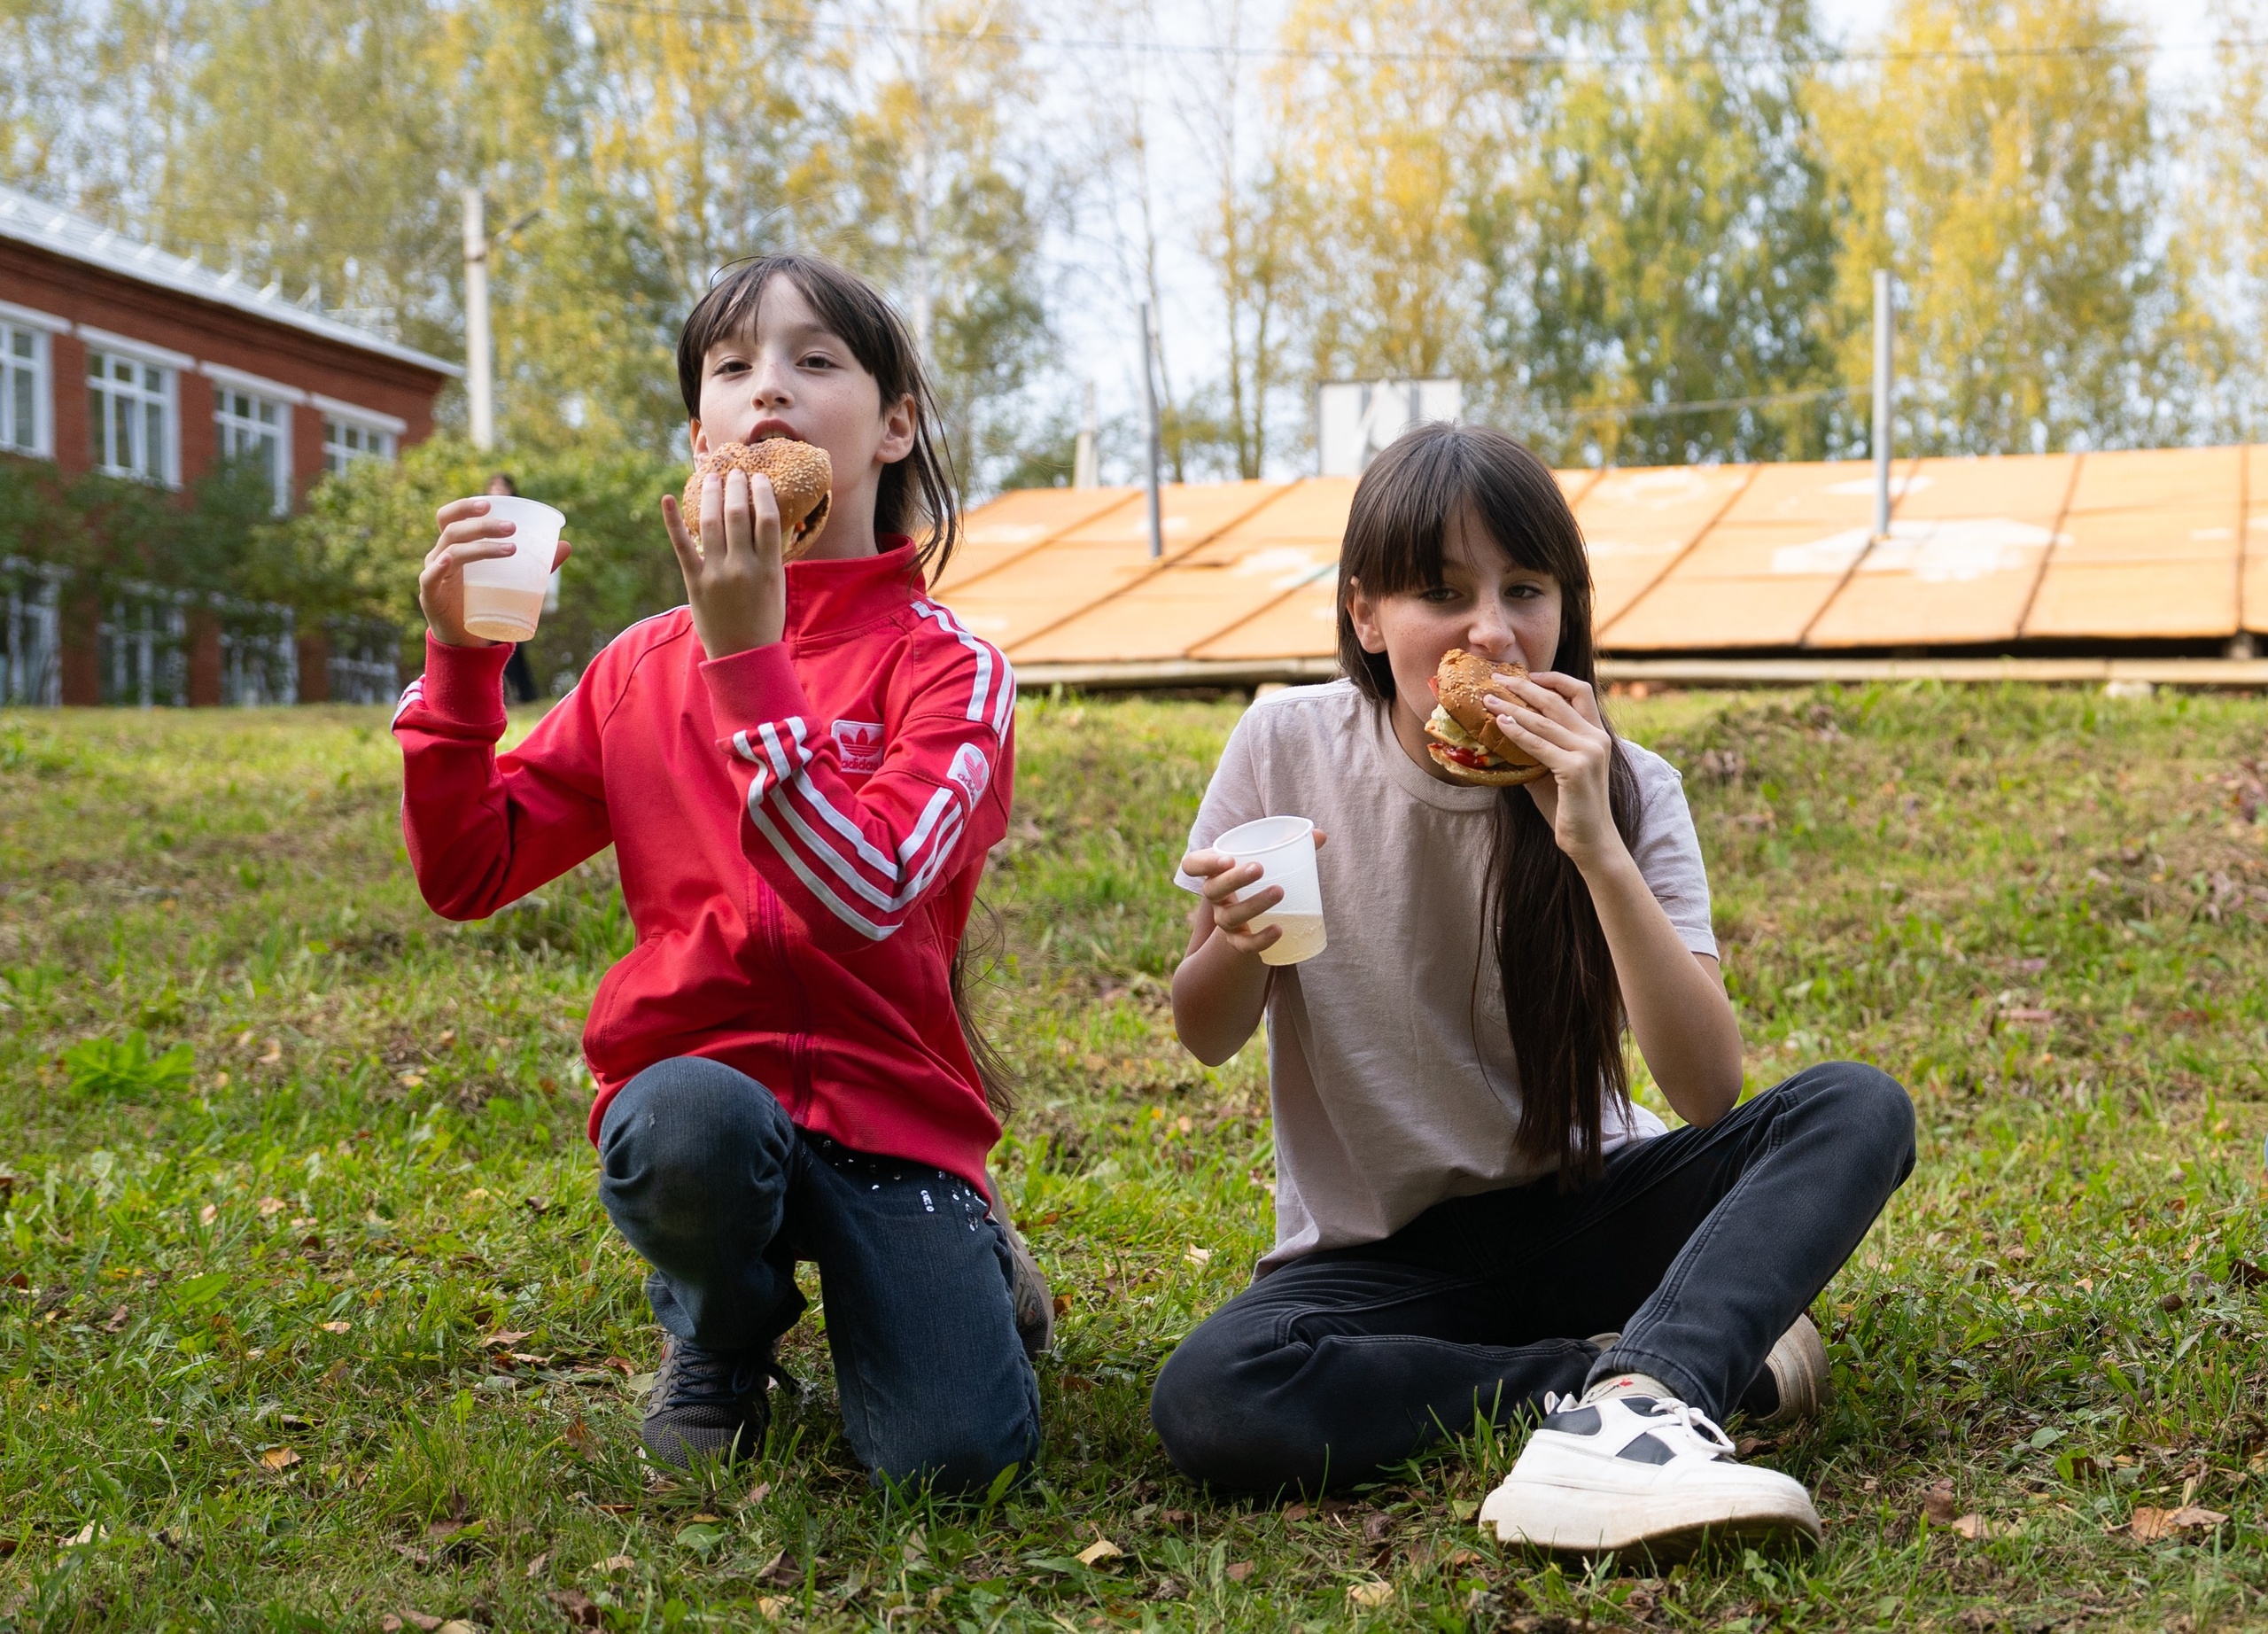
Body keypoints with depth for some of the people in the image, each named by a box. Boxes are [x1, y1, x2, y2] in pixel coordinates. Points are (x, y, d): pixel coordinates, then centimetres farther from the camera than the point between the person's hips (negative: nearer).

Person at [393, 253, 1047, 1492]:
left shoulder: (947, 669, -5)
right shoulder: (641, 670, 8)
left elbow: (865, 896, -22)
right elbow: (467, 873, 6)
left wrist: (751, 660, -25)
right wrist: (459, 660, -6)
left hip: (890, 1106, -2)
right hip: (699, 1079, 2)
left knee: (957, 1455, -20)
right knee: (685, 1123, -36)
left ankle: (965, 1266, 17)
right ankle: (721, 1337, 1)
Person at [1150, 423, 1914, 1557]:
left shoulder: (1621, 791, -8)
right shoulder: (1286, 751, -9)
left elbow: (1708, 1093, -19)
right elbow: (1208, 1039, 2)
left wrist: (1596, 849, -28)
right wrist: (1238, 946, -22)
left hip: (1579, 1215, 1)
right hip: (1379, 1253, 0)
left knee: (1857, 1111, -22)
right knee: (1208, 1400, -33)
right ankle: (1712, 1364, -21)